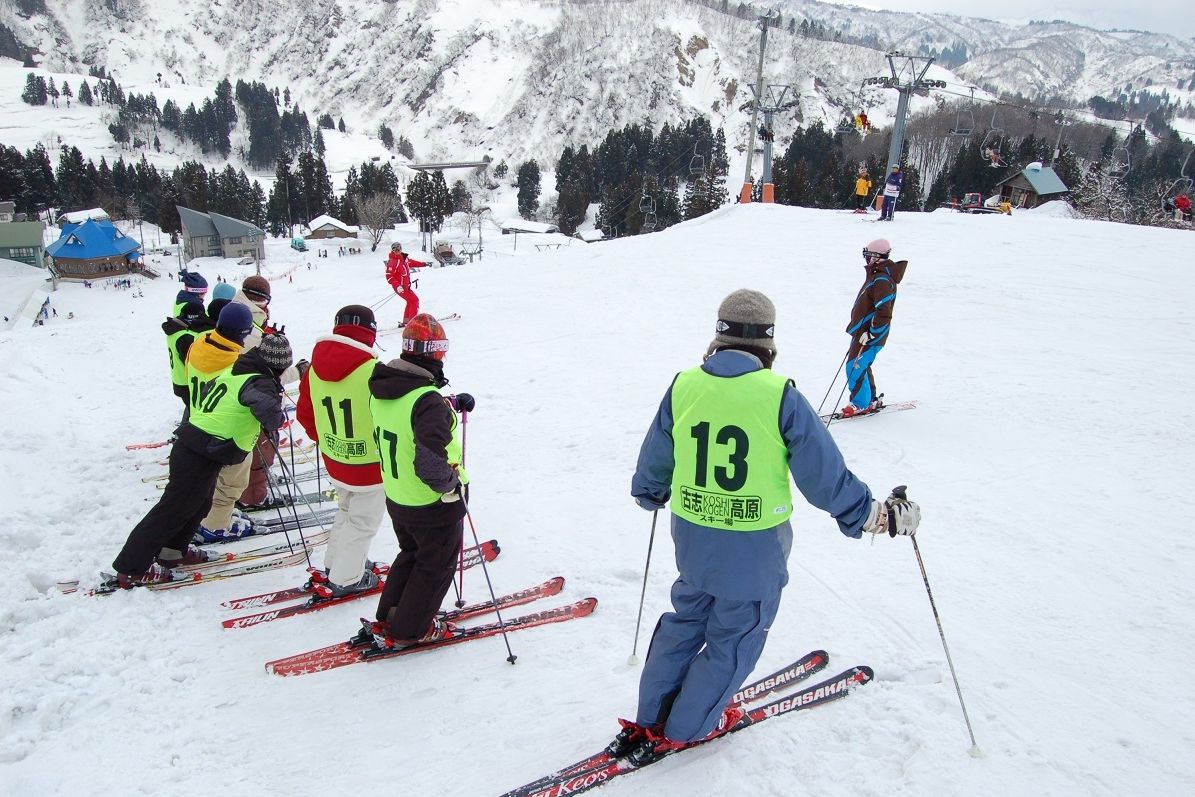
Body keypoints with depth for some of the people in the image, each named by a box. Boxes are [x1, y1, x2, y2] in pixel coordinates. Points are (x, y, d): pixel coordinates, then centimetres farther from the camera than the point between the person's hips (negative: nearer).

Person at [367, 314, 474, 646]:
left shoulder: (382, 389, -5)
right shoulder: (428, 400, -31)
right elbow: (431, 463, -39)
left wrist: (453, 404, 11)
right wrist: (452, 483, -21)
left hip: (396, 497, 7)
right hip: (434, 505, -7)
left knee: (411, 554, 29)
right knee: (436, 564, 16)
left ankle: (389, 617, 40)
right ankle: (410, 630, 29)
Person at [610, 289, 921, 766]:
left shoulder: (683, 386, -6)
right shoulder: (779, 395, -17)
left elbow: (653, 463, 8)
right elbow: (824, 474, -12)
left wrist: (648, 494, 29)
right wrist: (875, 515, 2)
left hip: (692, 539, 4)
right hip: (755, 548, -4)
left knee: (685, 620, 25)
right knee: (735, 638, 18)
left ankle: (648, 721, 33)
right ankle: (686, 728, 32)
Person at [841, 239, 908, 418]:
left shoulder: (882, 280, -20)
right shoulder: (876, 275, 13)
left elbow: (883, 313, -25)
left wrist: (870, 333, -24)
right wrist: (857, 328, 26)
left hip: (871, 334, -10)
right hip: (863, 331, 10)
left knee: (855, 367, -8)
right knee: (861, 366, 16)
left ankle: (860, 404, 3)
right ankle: (871, 400, 27)